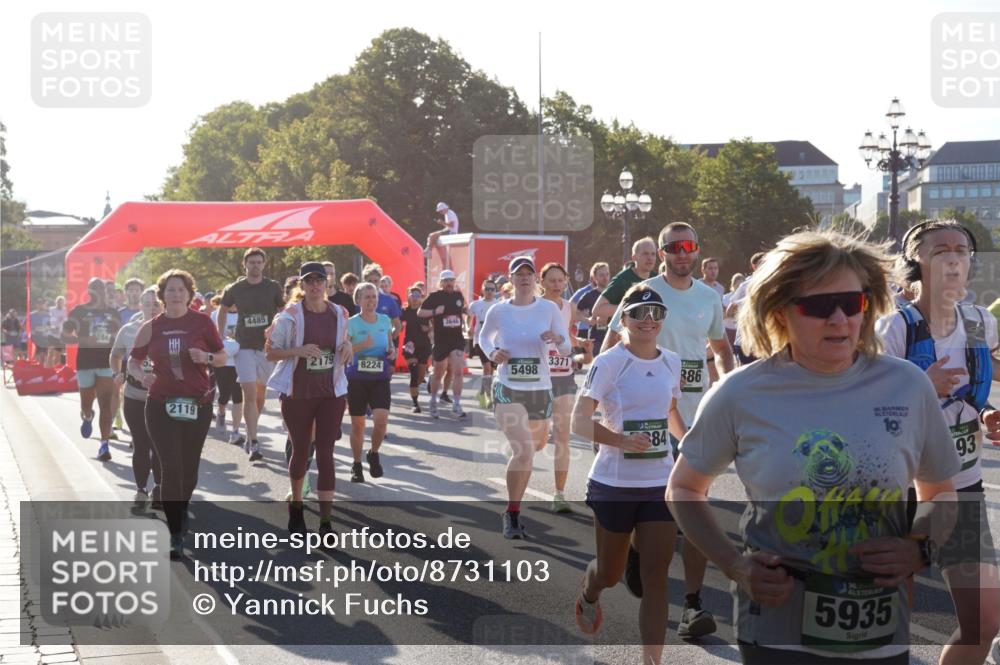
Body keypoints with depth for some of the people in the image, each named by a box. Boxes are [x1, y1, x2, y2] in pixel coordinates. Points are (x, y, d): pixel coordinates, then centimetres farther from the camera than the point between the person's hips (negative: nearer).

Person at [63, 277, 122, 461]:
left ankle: (104, 445, -13)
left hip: (107, 363, 0)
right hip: (85, 362, 0)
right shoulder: (79, 311, 2)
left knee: (105, 404, -11)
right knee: (86, 403, 12)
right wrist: (83, 340, -17)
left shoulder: (112, 312, 9)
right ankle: (87, 418, 49)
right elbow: (65, 336, 0)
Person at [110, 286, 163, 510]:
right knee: (140, 445, 6)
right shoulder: (128, 330, -1)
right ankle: (141, 489, 20)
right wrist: (117, 374, 4)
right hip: (135, 398, 1)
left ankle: (159, 487, 24)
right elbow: (115, 355, 16)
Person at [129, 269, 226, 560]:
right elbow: (133, 361, 10)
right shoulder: (151, 328, 3)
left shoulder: (201, 322, 0)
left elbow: (223, 357, 6)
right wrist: (142, 376, -11)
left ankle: (182, 510, 40)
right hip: (161, 405, 0)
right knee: (171, 467, -10)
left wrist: (207, 357, -16)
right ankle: (175, 536, -6)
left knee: (189, 467, 9)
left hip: (197, 404, 1)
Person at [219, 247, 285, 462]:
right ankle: (253, 443, -12)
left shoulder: (273, 288, 0)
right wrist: (221, 339, 10)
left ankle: (250, 435, 29)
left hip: (267, 346, 2)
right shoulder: (235, 289, 0)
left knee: (260, 394, 11)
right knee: (249, 394, -12)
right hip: (244, 347, -2)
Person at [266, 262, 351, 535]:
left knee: (325, 454, -3)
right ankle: (296, 506, 36)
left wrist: (346, 346, -6)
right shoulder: (290, 316, -9)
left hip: (332, 393, 2)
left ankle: (326, 523, -3)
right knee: (301, 451, 10)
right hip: (298, 393, -2)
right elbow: (271, 353, -6)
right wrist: (299, 351, -23)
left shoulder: (339, 314, 1)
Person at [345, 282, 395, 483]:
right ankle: (357, 465, 23)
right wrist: (362, 346, -23)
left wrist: (392, 352, -1)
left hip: (381, 378, 2)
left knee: (381, 420, -15)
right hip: (357, 379, -2)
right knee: (357, 424, 6)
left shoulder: (385, 321, 6)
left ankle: (374, 455, 13)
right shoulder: (351, 323, -6)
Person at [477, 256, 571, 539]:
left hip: (540, 390, 3)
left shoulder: (549, 309, -4)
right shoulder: (499, 311, -2)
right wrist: (492, 353, -5)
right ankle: (512, 514, -3)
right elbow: (484, 337, 17)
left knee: (537, 445, 22)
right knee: (523, 453, -19)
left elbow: (566, 349, -1)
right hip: (507, 389, -2)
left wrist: (558, 339, -24)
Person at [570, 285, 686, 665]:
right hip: (615, 484, -3)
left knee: (656, 576, -3)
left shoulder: (671, 363, 5)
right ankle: (588, 595, 50)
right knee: (611, 572, 14)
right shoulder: (609, 362, -11)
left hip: (661, 483, 4)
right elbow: (579, 421, -16)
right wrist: (622, 440, -30)